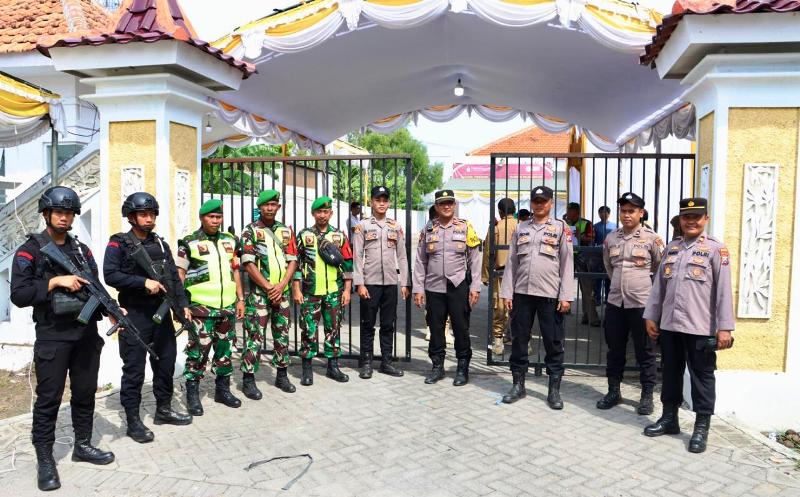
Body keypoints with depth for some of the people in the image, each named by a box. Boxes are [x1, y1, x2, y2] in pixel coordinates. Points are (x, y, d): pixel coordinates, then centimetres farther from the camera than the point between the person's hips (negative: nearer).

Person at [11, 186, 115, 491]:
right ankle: (45, 460, 14)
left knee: (85, 393, 13)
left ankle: (83, 445, 28)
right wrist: (55, 281, -20)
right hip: (52, 337, -5)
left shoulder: (82, 249, 11)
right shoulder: (30, 250, -4)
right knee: (48, 399, 2)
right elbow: (18, 295, -12)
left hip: (87, 334, 5)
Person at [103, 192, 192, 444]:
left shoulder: (161, 244, 12)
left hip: (162, 313, 6)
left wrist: (183, 305, 4)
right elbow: (110, 275, -17)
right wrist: (144, 282, -22)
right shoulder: (119, 244, -4)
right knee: (134, 370, 1)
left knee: (166, 363, 14)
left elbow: (174, 277, 12)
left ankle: (164, 409, 29)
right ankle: (133, 421, 12)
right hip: (134, 316, -6)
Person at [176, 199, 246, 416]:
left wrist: (240, 299, 11)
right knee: (198, 351, -1)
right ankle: (192, 395, 11)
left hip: (227, 306, 5)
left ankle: (222, 389, 26)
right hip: (200, 308, -5)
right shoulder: (189, 243, -3)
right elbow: (179, 275, -3)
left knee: (224, 349, 12)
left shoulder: (230, 241, 11)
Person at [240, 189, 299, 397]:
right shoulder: (250, 231, -3)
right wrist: (269, 287, -13)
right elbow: (248, 263, -10)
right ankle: (248, 379, 6)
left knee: (282, 335, 11)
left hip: (282, 292, 4)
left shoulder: (286, 231, 10)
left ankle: (282, 375, 22)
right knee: (255, 336, -3)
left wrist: (281, 286, -9)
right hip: (259, 293, -4)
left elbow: (293, 260, 5)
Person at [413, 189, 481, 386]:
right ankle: (437, 366, 24)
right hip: (433, 288, 2)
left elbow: (474, 260, 1)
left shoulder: (466, 227, 1)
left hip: (459, 287, -2)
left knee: (461, 328, 5)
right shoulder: (428, 230, 6)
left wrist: (475, 287, -5)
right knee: (435, 329, 9)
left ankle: (463, 368, 18)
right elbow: (420, 262, 7)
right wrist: (418, 289, 2)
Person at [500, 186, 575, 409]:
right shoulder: (521, 228, 11)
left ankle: (554, 389, 15)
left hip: (550, 295, -3)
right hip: (522, 293, 3)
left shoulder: (561, 228, 3)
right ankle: (518, 385, 21)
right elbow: (511, 262, 9)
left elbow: (567, 264, -1)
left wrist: (566, 296, -8)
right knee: (519, 340, 9)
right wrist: (507, 292, 3)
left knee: (553, 343, 4)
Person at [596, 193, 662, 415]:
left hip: (641, 303, -4)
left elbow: (661, 269, 6)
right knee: (614, 350, 12)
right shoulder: (611, 238, 7)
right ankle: (613, 391, 24)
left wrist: (645, 283, 12)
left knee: (645, 352, 6)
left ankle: (647, 395, 18)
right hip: (615, 302, 4)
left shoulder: (651, 238, -5)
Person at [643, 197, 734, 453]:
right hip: (669, 325, 5)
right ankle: (669, 418, 29)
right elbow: (658, 285, 13)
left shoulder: (716, 249, -4)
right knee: (670, 372, 15)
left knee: (702, 376, 6)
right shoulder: (671, 248, 11)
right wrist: (651, 316, 10)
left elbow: (724, 290, -9)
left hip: (700, 328, -5)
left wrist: (724, 327, -13)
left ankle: (701, 428, 17)